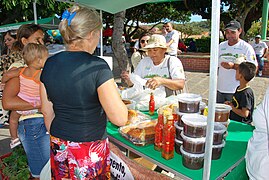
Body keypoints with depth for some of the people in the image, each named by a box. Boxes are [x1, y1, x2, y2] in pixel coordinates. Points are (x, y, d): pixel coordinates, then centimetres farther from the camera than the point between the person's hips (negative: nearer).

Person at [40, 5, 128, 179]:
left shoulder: (49, 64, -4)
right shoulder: (97, 66, -22)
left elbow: (47, 112, 5)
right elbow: (120, 118, -23)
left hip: (59, 149, 5)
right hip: (90, 151, -5)